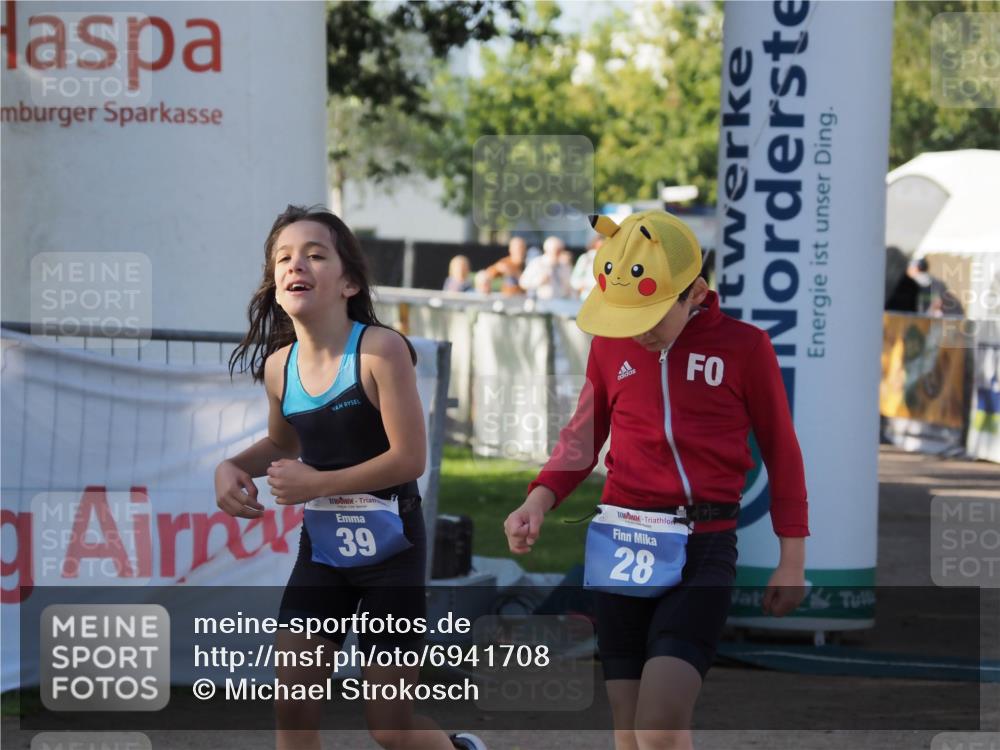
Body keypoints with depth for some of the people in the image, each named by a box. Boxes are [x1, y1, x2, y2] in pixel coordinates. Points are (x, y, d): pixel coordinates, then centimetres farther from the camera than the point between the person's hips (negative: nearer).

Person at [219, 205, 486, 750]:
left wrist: (316, 485, -19)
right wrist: (232, 468, 0)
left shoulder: (380, 349, -19)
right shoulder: (278, 366, -1)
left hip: (389, 546, -5)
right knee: (292, 705, -3)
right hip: (321, 547, 5)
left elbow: (409, 458, -20)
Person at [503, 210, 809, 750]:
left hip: (704, 551, -4)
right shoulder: (609, 345, 7)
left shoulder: (744, 346, -3)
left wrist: (792, 560, 6)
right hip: (619, 546, 4)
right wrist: (540, 499, 1)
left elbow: (781, 451, 6)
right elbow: (584, 434, 19)